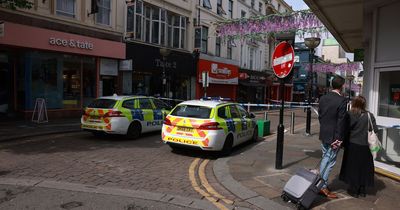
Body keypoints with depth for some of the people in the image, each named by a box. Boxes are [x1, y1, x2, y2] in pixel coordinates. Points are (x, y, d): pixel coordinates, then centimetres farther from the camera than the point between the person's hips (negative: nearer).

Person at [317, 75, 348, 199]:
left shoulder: (323, 98, 3)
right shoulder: (342, 100, -16)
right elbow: (341, 121, -17)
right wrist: (338, 139, -14)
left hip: (323, 134, 7)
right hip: (333, 136, -7)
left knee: (325, 158, 19)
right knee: (330, 161, 3)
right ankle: (322, 186, 8)